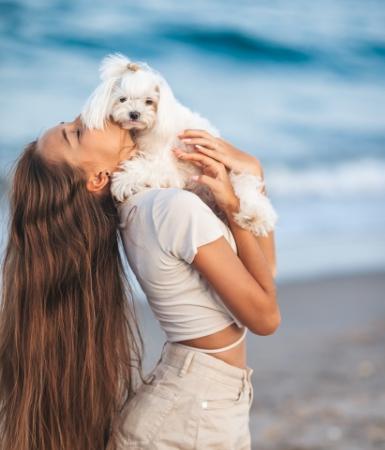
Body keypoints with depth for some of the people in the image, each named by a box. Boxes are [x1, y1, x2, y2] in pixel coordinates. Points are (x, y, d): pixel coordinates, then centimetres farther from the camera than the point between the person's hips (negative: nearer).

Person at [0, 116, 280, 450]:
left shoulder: (135, 210, 2)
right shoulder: (176, 208, -24)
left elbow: (264, 268, 6)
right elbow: (265, 317, -16)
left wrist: (252, 172, -3)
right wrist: (233, 205, -17)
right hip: (199, 411, -8)